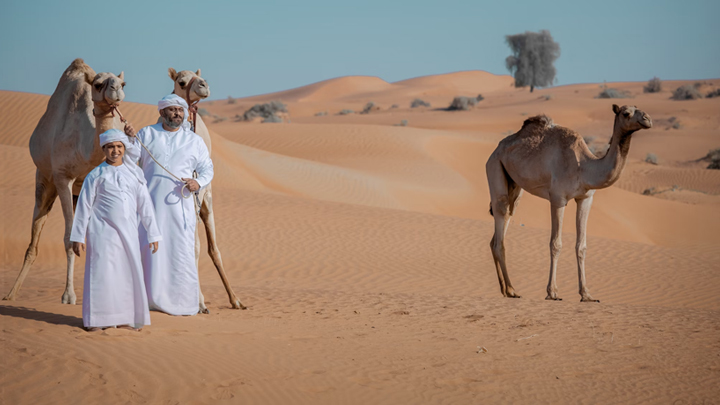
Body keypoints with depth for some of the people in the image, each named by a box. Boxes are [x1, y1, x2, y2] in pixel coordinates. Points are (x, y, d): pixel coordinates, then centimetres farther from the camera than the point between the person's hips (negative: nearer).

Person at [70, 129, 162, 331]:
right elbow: (84, 206, 2)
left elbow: (145, 204, 12)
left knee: (129, 273, 4)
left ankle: (125, 318, 15)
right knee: (102, 271, -4)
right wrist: (78, 237, -1)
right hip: (103, 231, -4)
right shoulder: (96, 175, 0)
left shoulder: (134, 172, 10)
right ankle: (97, 320, 4)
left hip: (128, 231, 4)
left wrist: (153, 234, 10)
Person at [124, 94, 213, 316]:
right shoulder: (147, 134, 9)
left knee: (182, 250, -3)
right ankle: (153, 297, 7)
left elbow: (207, 169, 14)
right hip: (151, 203, 0)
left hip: (180, 204, 0)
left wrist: (198, 182, -6)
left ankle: (184, 301, 5)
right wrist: (130, 140, -13)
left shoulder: (194, 140, 11)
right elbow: (132, 160, 4)